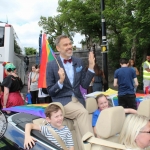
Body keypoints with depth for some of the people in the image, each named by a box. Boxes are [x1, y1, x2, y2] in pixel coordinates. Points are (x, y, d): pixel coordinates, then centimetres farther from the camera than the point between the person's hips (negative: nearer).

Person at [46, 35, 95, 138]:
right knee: (83, 112, -28)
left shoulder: (79, 62, 7)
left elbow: (85, 85, 6)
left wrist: (91, 67, -5)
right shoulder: (52, 65, -4)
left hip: (77, 99, 4)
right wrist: (61, 81, -22)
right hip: (62, 102, -3)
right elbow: (50, 91, -3)